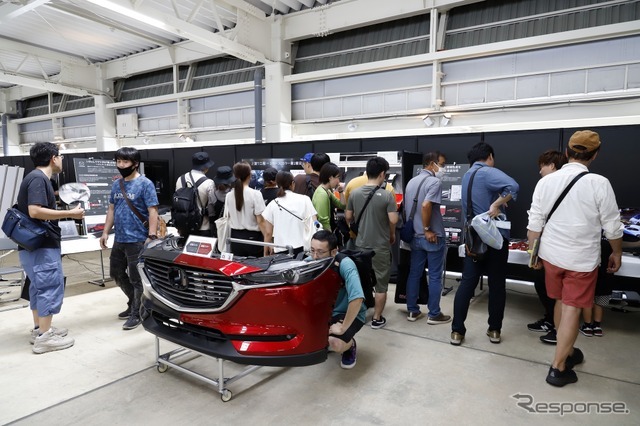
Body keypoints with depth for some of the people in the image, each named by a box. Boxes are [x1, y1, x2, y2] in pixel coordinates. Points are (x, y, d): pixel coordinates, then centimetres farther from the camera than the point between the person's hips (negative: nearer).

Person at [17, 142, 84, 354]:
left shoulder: (36, 177, 14)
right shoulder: (38, 178, -16)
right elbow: (35, 211, -25)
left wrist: (64, 213, 17)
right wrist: (69, 213, -19)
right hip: (42, 245, -10)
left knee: (39, 286, 16)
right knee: (51, 287, -5)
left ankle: (39, 329, 27)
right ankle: (44, 337, 1)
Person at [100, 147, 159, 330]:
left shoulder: (145, 184, -11)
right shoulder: (116, 184, 10)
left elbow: (153, 212, -14)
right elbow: (111, 209, 17)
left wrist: (151, 237, -20)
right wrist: (105, 232, 11)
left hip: (137, 240, -8)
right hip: (119, 239, 8)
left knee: (136, 278, 2)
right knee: (116, 274, 19)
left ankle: (137, 313, 18)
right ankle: (133, 303, 37)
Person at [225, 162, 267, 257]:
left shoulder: (229, 196, 0)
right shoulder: (255, 194, -13)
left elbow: (228, 218, 7)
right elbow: (260, 221, -14)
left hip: (235, 237, 4)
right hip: (252, 237, -4)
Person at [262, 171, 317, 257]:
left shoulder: (272, 204, 2)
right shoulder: (305, 200, 1)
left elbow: (268, 233, 4)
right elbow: (314, 226, 0)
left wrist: (266, 254, 15)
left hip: (280, 251, 0)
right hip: (302, 248, 0)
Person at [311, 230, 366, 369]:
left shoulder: (345, 264, -30)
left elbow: (357, 298, -39)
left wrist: (342, 328, -33)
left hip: (350, 314, -5)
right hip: (325, 311, 6)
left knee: (336, 343, -31)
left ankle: (350, 345, 7)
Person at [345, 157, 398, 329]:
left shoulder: (354, 193, -2)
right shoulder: (386, 195, -15)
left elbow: (348, 217, 5)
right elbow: (393, 220, -17)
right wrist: (392, 235, 4)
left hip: (360, 245, 4)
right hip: (381, 247, -4)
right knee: (381, 284, 10)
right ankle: (377, 319, 18)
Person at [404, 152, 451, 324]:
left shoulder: (411, 181, 11)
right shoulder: (434, 182, -14)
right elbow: (426, 205, -28)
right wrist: (427, 229, -19)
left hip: (414, 236, 7)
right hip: (432, 237, -7)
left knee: (414, 274, 12)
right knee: (435, 276, 4)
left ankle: (412, 311, 20)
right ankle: (434, 314, 13)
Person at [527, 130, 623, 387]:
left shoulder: (546, 181, -5)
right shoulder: (599, 183, -13)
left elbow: (534, 224, -2)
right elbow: (612, 227, -4)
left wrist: (533, 254, 10)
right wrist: (617, 253, 14)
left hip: (551, 254, 4)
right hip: (582, 259, -3)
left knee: (561, 303, 21)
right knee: (572, 310, 6)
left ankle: (567, 352, 39)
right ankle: (558, 368, 13)